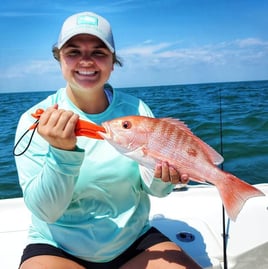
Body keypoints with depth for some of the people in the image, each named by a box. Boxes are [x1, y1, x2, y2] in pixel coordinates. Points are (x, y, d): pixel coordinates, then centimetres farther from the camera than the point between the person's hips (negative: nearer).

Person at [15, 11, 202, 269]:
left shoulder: (135, 109, -5)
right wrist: (63, 152, -31)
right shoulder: (35, 120, -10)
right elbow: (45, 211, -16)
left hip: (135, 241, 2)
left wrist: (163, 175, -23)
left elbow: (153, 189, -2)